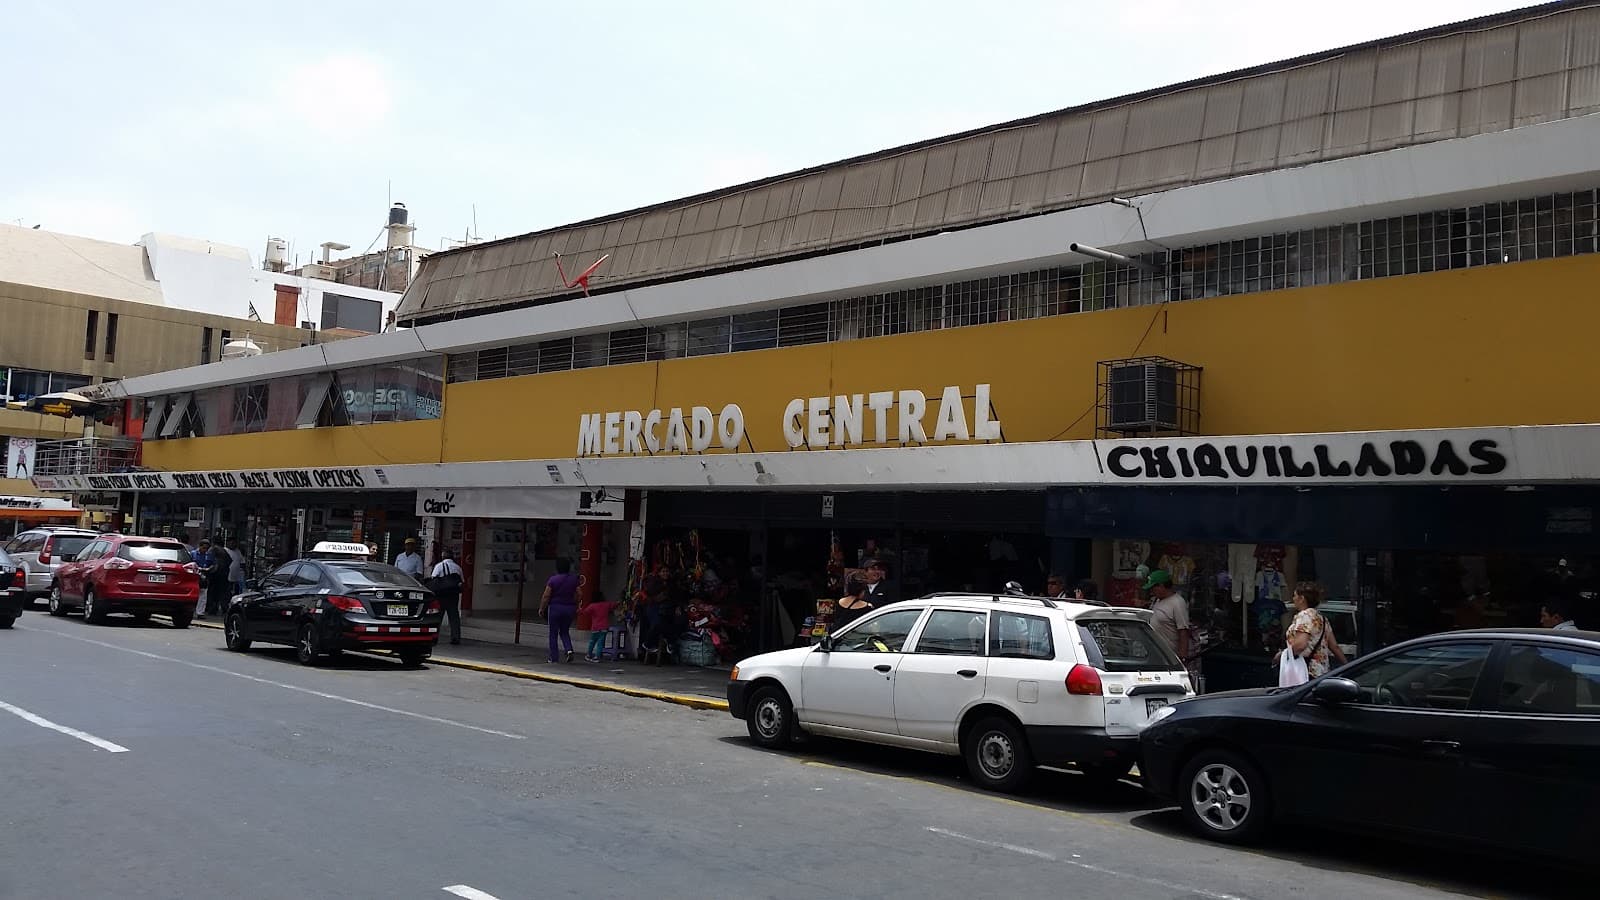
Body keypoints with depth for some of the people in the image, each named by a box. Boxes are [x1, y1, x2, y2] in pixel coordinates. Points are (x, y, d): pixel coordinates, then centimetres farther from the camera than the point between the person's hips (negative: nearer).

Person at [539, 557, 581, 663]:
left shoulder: (553, 579, -10)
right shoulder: (574, 579, 1)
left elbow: (546, 596, -9)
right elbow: (577, 595, 3)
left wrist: (541, 608, 1)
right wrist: (576, 609, 14)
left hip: (555, 607, -3)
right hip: (569, 608, 4)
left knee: (553, 634, 7)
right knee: (565, 632, 18)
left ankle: (554, 658, 8)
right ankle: (569, 649, -7)